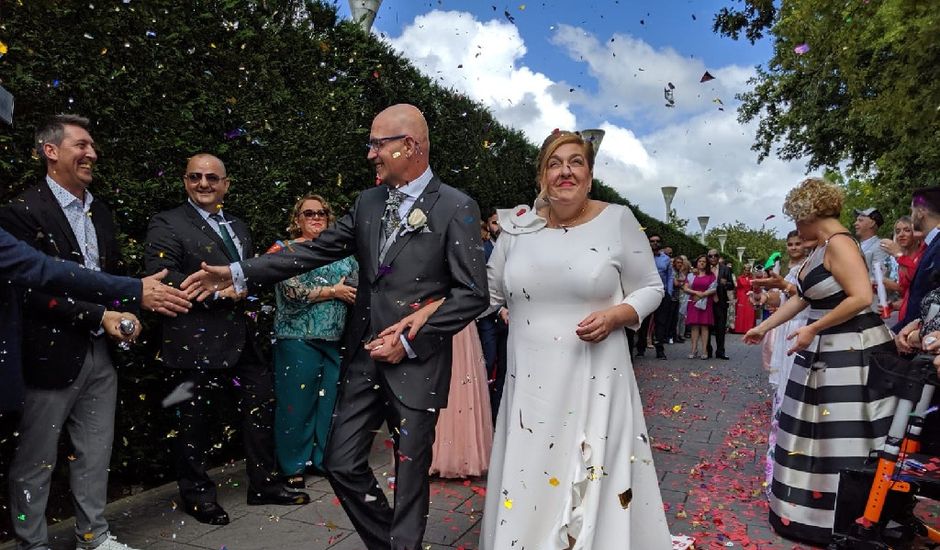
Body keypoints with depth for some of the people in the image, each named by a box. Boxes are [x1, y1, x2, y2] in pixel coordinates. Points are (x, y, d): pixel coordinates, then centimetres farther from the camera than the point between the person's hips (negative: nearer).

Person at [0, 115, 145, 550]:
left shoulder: (100, 213, 13)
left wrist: (125, 313, 0)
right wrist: (98, 316, -18)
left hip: (100, 353, 7)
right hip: (51, 355, -6)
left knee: (96, 454, 15)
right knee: (35, 462, 9)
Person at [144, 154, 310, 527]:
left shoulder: (238, 227, 17)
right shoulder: (167, 224, -6)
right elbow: (160, 276, -18)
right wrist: (217, 289, -21)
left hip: (242, 339, 7)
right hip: (197, 342, -7)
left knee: (262, 408, 12)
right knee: (194, 422, 8)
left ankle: (264, 484, 29)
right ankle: (197, 495, 28)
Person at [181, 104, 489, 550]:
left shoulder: (456, 208, -10)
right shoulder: (368, 202, 8)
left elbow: (472, 294, -13)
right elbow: (315, 251, 8)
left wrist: (411, 341, -15)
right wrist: (238, 273, 3)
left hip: (417, 365, -5)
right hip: (365, 358, 6)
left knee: (410, 475, 8)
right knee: (341, 463, 12)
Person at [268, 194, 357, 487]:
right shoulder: (287, 249, 2)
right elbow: (292, 291, -11)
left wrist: (353, 292, -14)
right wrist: (332, 292, -10)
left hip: (336, 337, 4)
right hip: (299, 336, -4)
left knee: (331, 399, 9)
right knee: (297, 400, 3)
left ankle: (326, 457, 24)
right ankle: (293, 466, 17)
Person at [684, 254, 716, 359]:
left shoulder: (711, 275, 10)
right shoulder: (691, 275, 13)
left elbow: (714, 290, 2)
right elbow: (686, 289, 5)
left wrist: (702, 294, -8)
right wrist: (696, 292, -10)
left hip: (706, 303, -1)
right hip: (693, 303, 1)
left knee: (704, 326, -4)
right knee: (694, 326, -2)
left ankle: (704, 351, -4)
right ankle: (694, 350, -1)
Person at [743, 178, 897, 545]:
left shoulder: (838, 243, -16)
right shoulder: (820, 248, 14)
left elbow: (861, 297, -24)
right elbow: (801, 298, 19)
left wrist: (812, 329, -20)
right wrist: (763, 328, 22)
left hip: (852, 352, -10)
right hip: (825, 351, 10)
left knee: (845, 438, -3)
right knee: (819, 434, 16)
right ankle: (813, 507, 29)